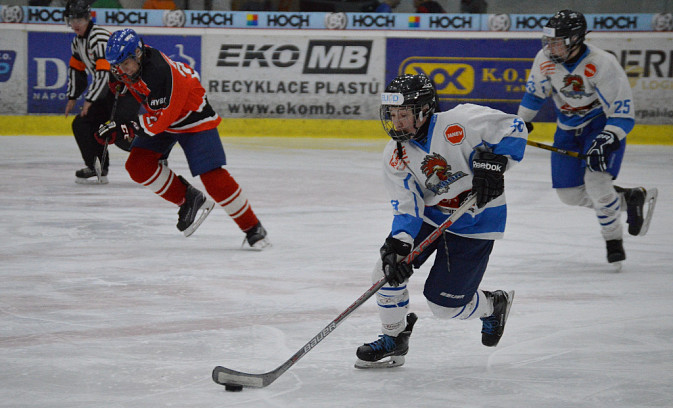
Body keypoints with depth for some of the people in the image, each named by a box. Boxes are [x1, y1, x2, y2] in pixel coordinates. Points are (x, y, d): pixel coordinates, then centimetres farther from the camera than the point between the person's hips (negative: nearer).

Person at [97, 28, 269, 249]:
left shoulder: (159, 73, -37)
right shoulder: (127, 60, -13)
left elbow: (159, 121, -35)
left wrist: (125, 129, -34)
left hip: (192, 115, -8)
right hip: (160, 113, 8)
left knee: (212, 176, -16)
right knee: (138, 164, -9)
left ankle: (253, 228, -4)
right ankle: (189, 200, 4)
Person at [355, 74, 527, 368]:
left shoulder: (458, 123, -24)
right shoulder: (395, 156, -7)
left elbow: (513, 128, -20)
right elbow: (406, 207, -11)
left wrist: (492, 164, -32)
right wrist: (398, 243, -28)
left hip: (473, 224, -5)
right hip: (427, 215, 5)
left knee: (444, 303, -5)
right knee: (389, 269, -9)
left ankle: (493, 306, 27)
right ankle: (394, 339, 13)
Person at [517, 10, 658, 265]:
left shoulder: (603, 64, -29)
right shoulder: (545, 59, -13)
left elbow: (623, 112, -27)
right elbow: (535, 92, 9)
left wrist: (606, 141, -38)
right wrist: (521, 123, 11)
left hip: (603, 123, -6)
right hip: (569, 127, 6)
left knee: (595, 181, -26)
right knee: (569, 193, 2)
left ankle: (614, 241, -6)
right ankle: (630, 199, 20)